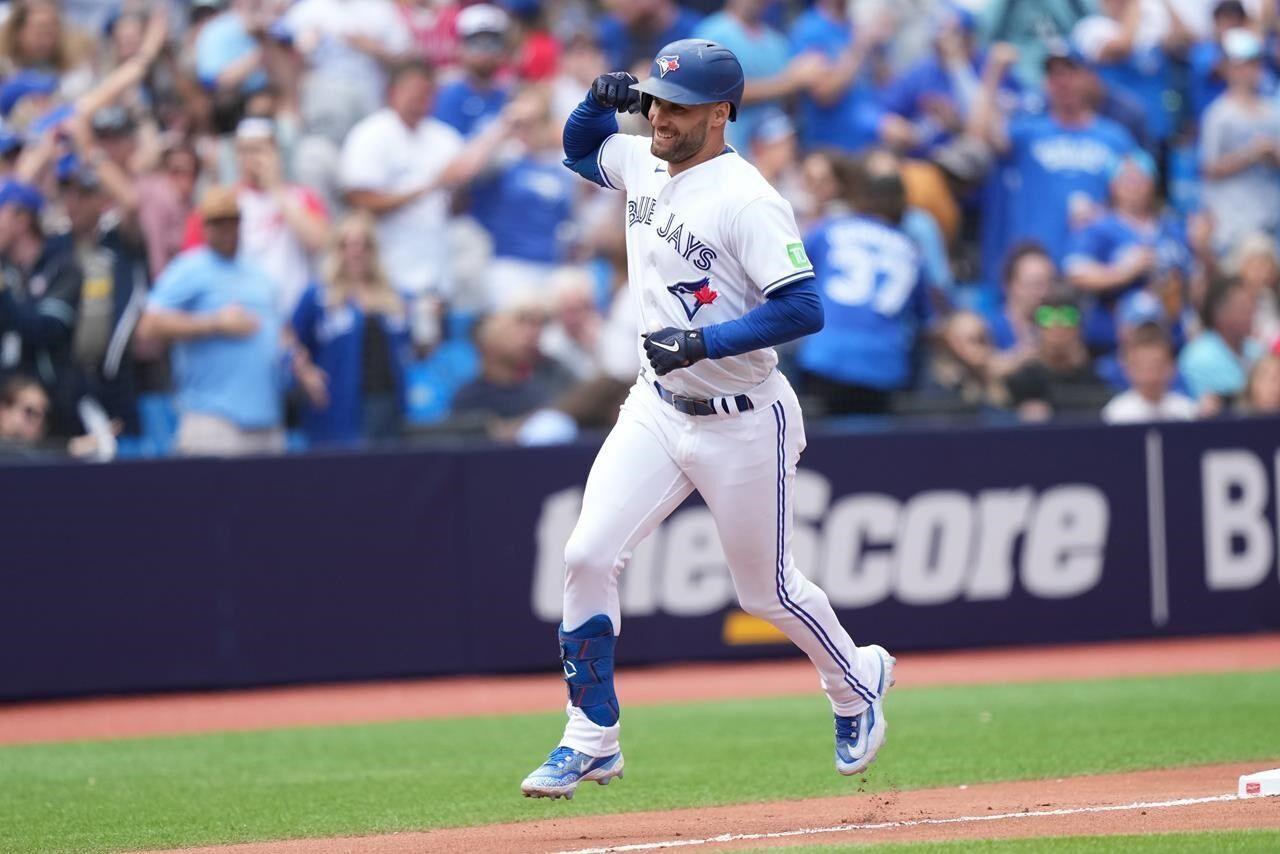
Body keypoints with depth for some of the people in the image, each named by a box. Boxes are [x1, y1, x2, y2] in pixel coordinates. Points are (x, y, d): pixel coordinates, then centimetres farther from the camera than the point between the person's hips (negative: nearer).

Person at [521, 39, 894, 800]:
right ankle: (592, 742, 0)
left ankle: (857, 684, 37)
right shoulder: (642, 165, 3)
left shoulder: (747, 200, -21)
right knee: (589, 555, -8)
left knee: (765, 589, 8)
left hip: (742, 423, -6)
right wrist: (604, 101, 2)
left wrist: (702, 343, -31)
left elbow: (804, 309, -26)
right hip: (657, 412, 7)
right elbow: (581, 147, 24)